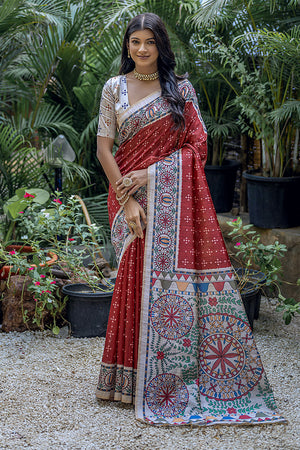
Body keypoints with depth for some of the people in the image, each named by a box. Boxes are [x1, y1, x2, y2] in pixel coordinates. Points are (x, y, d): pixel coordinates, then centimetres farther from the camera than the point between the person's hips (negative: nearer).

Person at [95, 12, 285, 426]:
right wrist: (126, 199, -8)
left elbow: (197, 144, 0)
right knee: (138, 277, -2)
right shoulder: (115, 88, 7)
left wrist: (149, 174, -10)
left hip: (174, 195, 0)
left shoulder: (181, 89, 7)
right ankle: (140, 379, 10)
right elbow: (104, 147, 2)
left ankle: (176, 381, 7)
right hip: (130, 192, 0)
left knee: (178, 273, -4)